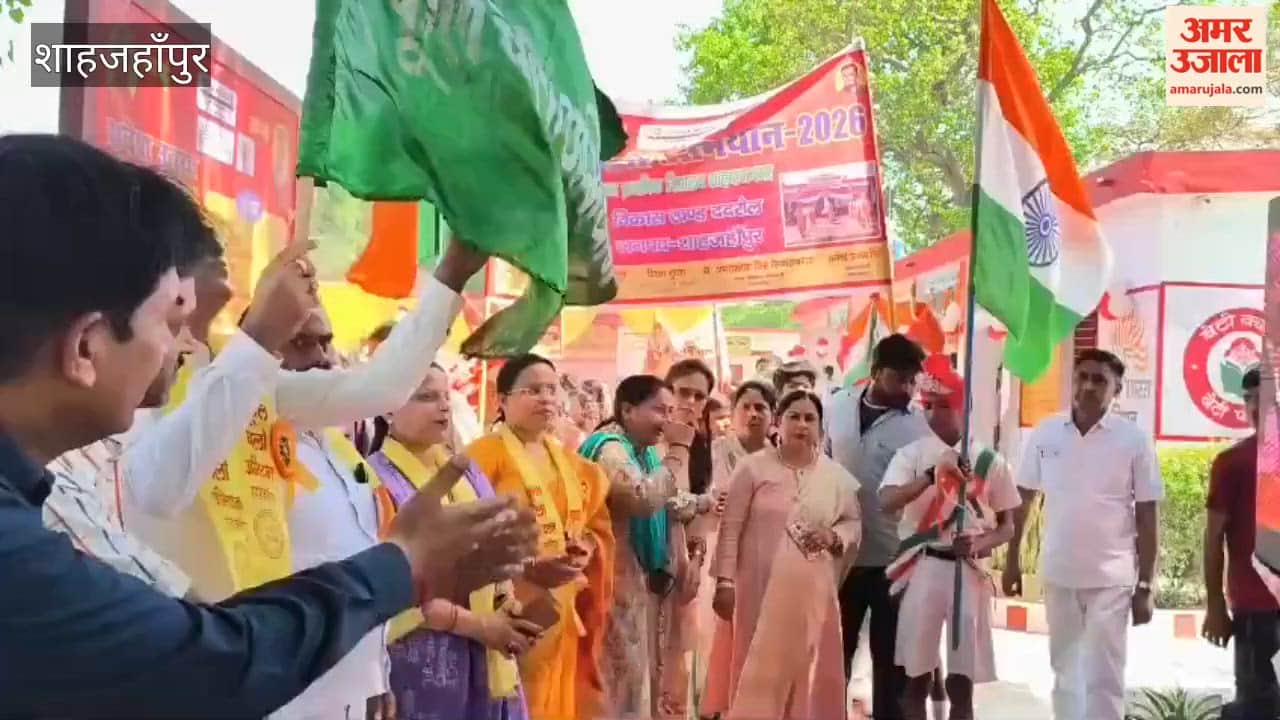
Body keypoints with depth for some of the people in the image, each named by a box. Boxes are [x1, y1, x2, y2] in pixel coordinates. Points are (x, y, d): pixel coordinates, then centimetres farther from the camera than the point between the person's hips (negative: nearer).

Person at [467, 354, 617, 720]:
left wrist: (587, 548, -2)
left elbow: (599, 526, 20)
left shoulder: (571, 463, 16)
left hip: (565, 611, 7)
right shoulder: (485, 455, -7)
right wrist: (526, 566, -23)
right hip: (511, 612, -7)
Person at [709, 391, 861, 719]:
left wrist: (834, 537, -8)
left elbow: (854, 524, 14)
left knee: (805, 669, 8)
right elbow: (731, 527, -3)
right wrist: (725, 581, -7)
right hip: (760, 588, -3)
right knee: (760, 670, 2)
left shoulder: (837, 476, 5)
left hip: (812, 591, 3)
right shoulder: (753, 467, -3)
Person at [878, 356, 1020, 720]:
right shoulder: (912, 454, 0)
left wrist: (979, 544, -13)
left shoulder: (990, 461, 3)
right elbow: (886, 502, -17)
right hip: (922, 569, -1)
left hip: (969, 573, 1)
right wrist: (932, 475, -29)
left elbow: (1007, 526, 8)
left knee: (962, 681, 7)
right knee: (916, 676, 7)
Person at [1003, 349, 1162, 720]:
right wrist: (1012, 559, 9)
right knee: (1064, 670, 16)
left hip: (1111, 577, -3)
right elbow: (1023, 499, 9)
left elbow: (1147, 517, -4)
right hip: (1057, 574, 3)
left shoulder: (1134, 439, -7)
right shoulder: (1044, 434, 0)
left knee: (1103, 677, -1)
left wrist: (1145, 587, -5)